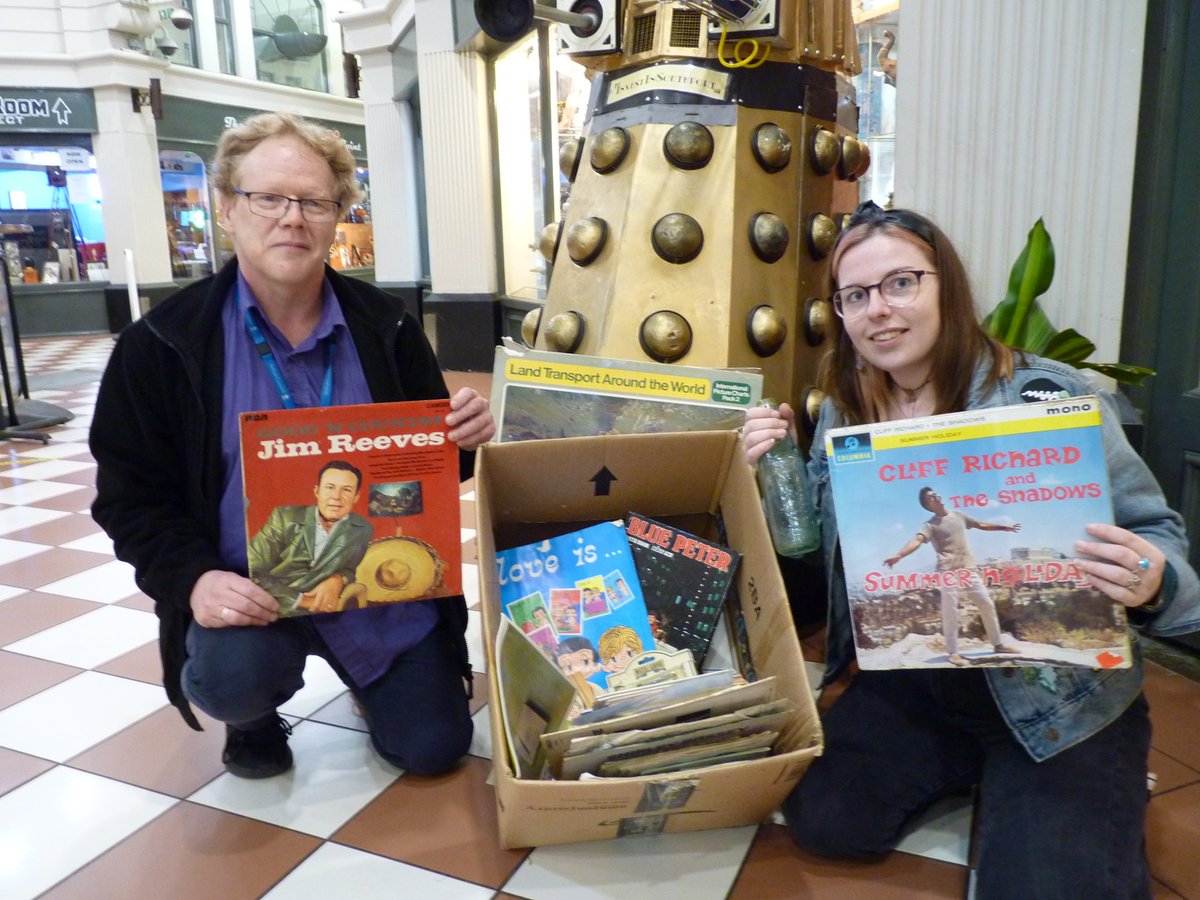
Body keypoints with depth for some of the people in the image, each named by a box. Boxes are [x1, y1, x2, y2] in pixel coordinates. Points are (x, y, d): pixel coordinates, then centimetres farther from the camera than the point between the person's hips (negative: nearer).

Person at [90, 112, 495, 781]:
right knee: (230, 679, -32)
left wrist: (465, 437, -18)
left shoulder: (387, 326, -4)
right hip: (249, 591, -1)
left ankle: (367, 679, 39)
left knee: (434, 747, 3)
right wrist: (194, 578, -21)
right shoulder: (162, 345, -9)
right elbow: (130, 495, -5)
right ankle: (256, 716, 10)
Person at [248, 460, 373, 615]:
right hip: (270, 610, -3)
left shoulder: (363, 531, 0)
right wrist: (300, 600, -16)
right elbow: (251, 572, -8)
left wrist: (337, 580, -13)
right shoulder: (284, 518, -4)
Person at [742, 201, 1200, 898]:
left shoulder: (1048, 396, -16)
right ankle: (978, 765, 18)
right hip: (911, 680, 4)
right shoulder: (844, 412, -1)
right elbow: (819, 549, 4)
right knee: (823, 822, -7)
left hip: (1061, 698, -3)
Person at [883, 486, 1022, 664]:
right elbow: (917, 540, -23)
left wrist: (1004, 527, 37)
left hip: (969, 568, 6)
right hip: (948, 571, -6)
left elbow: (981, 525, 29)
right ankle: (953, 652, -3)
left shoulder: (958, 515, 14)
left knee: (987, 604, 11)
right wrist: (898, 555, -41)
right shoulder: (931, 525, -5)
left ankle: (998, 643, 27)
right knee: (950, 611, -9)